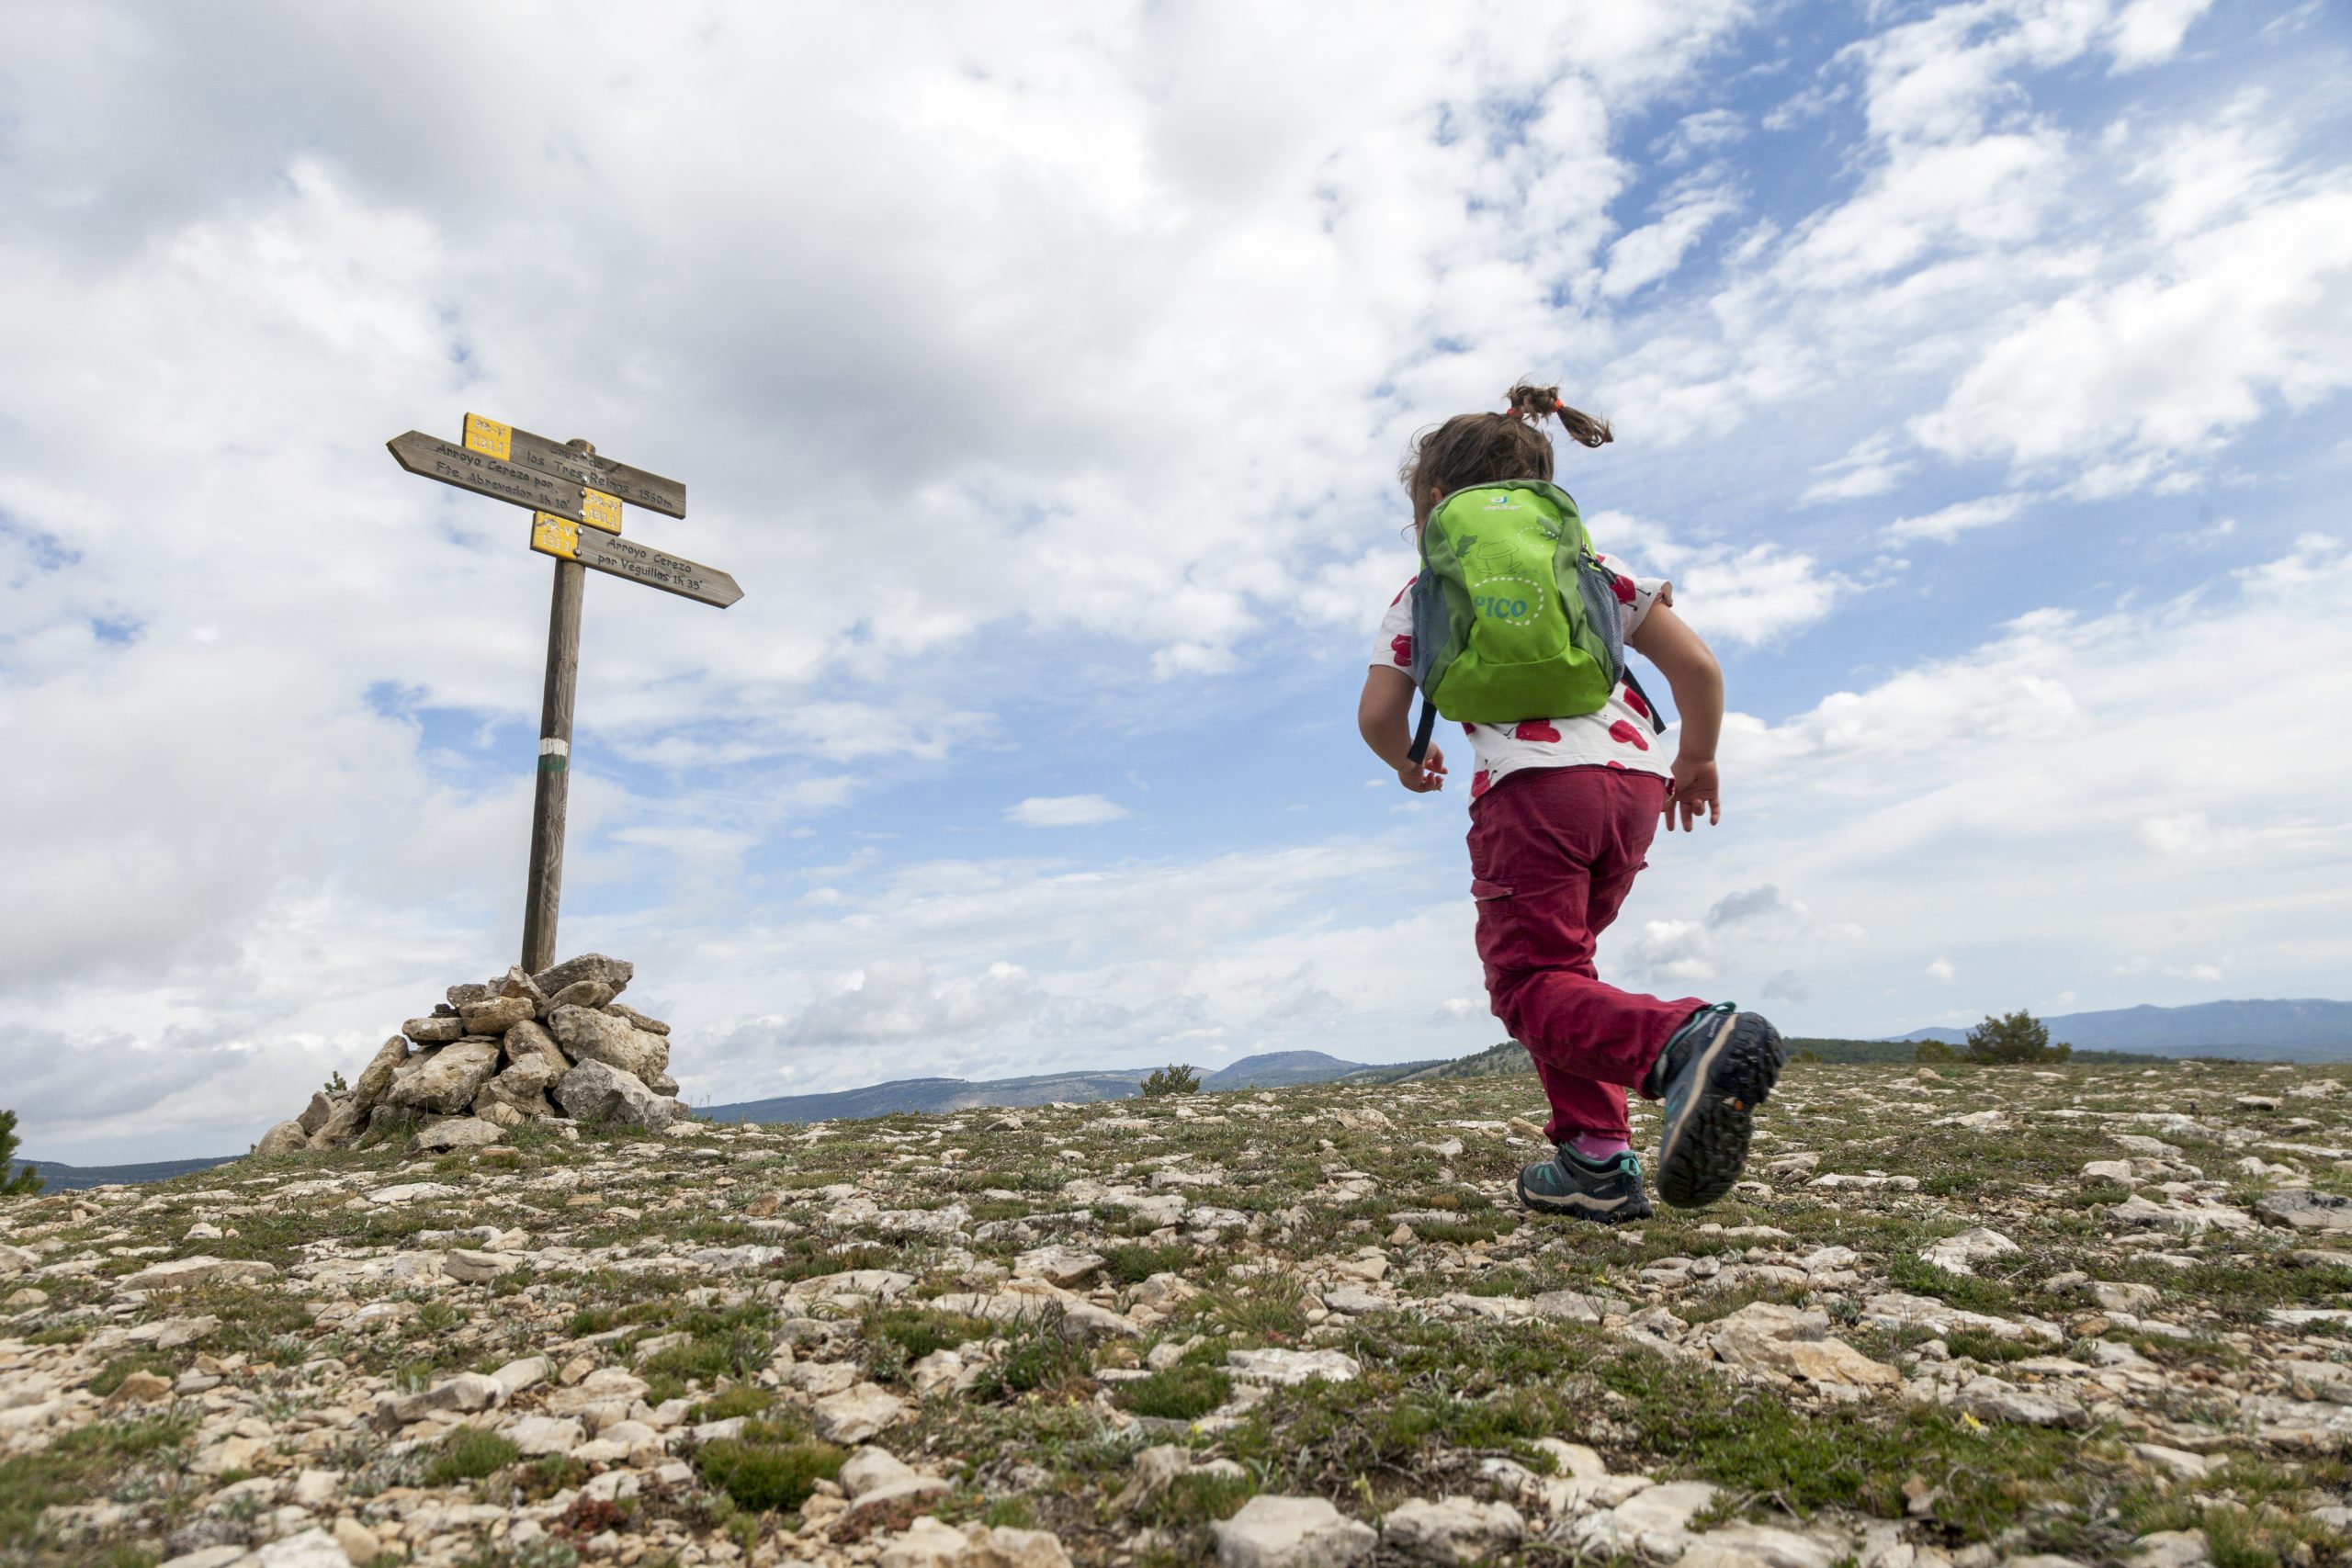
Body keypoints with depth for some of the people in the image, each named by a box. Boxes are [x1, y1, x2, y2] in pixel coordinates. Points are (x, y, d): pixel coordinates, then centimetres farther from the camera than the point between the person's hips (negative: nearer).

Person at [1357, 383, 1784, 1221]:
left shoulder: (1424, 592, 16)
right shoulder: (1592, 567, 24)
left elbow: (1378, 715, 8)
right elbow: (1697, 664, 14)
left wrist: (1410, 762, 30)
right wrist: (1696, 759, 28)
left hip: (1530, 782, -5)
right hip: (1635, 781, 6)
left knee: (1529, 981, -6)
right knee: (1557, 964, 19)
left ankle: (1689, 1038, -35)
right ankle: (1596, 1161, 12)